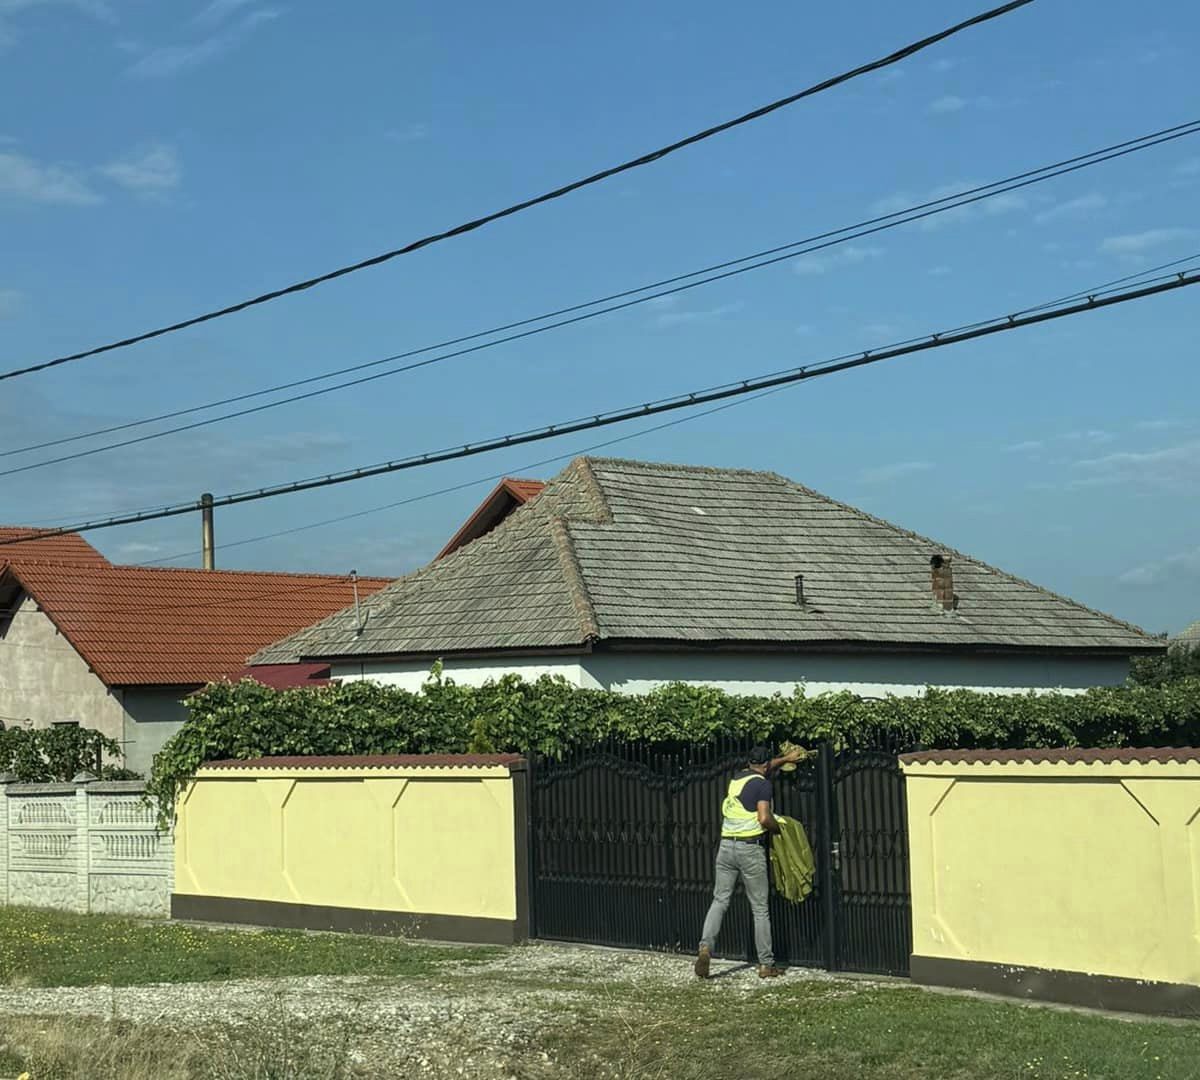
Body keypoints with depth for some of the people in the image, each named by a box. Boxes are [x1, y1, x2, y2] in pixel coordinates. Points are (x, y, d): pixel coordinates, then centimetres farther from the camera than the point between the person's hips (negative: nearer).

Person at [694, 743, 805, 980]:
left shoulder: (737, 778, 14)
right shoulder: (762, 784, -7)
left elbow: (757, 771, 37)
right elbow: (764, 818, -19)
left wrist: (785, 759, 46)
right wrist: (779, 828, 1)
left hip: (726, 845, 5)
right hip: (750, 848, -5)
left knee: (720, 900, 6)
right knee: (760, 909, 3)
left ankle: (705, 947, -14)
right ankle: (766, 965, 8)